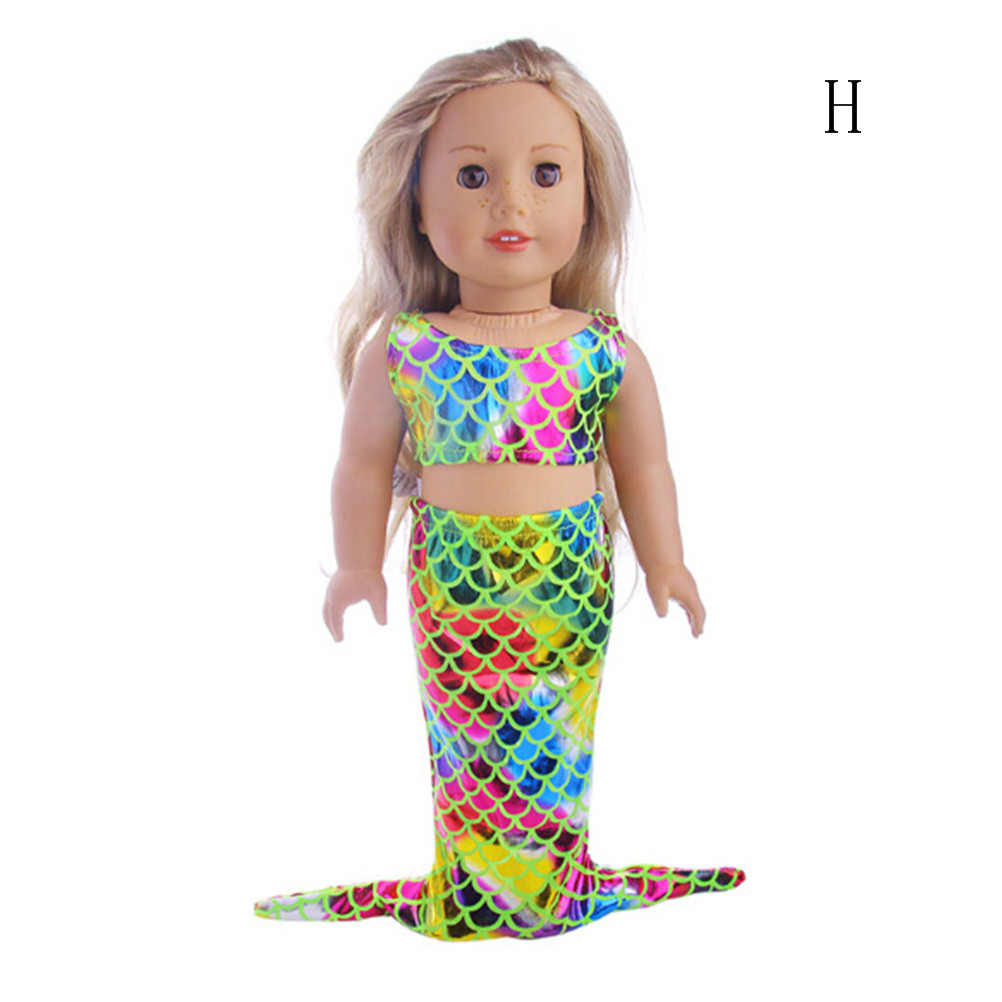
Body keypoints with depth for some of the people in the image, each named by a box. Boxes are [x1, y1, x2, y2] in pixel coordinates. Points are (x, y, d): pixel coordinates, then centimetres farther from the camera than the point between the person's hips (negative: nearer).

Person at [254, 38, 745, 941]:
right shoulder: (401, 352, -7)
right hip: (451, 588, 0)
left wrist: (665, 567, 9)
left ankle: (546, 887, 32)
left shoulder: (608, 354, -5)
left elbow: (643, 468, 5)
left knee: (553, 749, 11)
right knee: (469, 746, 12)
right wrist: (358, 566, 9)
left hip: (569, 588, 0)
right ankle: (471, 893, 31)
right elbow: (367, 465, 4)